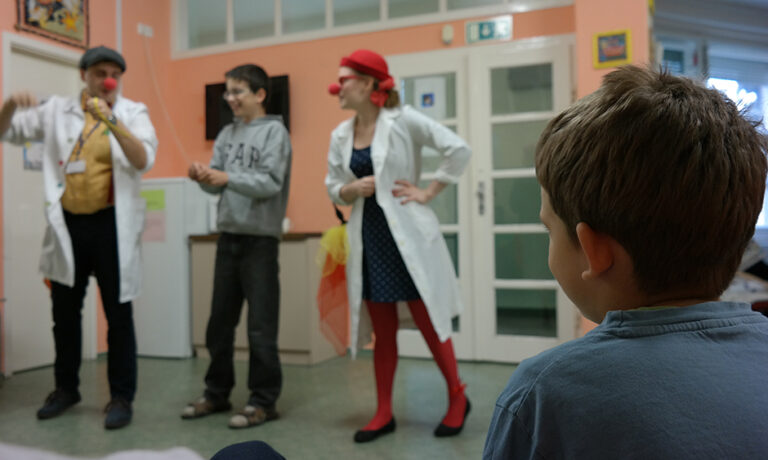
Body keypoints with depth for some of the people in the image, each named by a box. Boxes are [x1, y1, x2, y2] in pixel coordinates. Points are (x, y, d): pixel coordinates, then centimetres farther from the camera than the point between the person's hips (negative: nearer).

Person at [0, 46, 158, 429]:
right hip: (67, 224, 4)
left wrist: (111, 120, -28)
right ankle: (66, 387, 34)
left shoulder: (132, 113, -1)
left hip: (111, 224, -3)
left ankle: (121, 396, 15)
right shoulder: (57, 110, 7)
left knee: (118, 314, 3)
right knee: (64, 311, 16)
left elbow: (143, 161, -16)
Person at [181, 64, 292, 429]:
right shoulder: (227, 133, 13)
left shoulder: (275, 131, -5)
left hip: (260, 239, -6)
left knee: (261, 326, -2)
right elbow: (216, 182, 7)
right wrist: (203, 177, -14)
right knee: (220, 321, 13)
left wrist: (227, 177, -25)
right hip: (228, 237, 7)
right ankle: (217, 393, 26)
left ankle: (263, 401, 10)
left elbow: (271, 183, -16)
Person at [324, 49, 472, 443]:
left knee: (428, 321, 3)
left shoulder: (403, 121, -8)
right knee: (382, 330, 11)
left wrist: (429, 192, -10)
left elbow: (458, 149, -11)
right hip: (368, 237, 5)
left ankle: (457, 399, 24)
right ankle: (383, 413, 23)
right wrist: (352, 190, -8)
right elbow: (333, 188, 13)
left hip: (406, 233, -5)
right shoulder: (340, 136, 8)